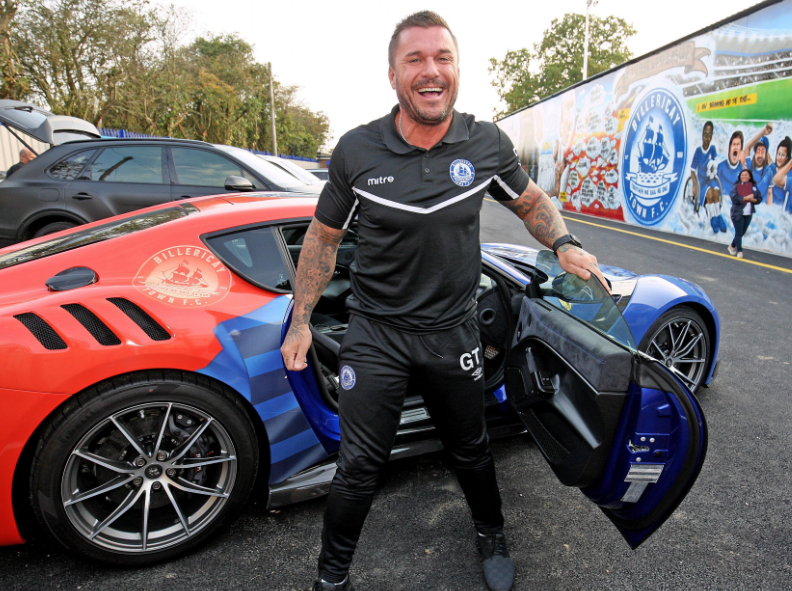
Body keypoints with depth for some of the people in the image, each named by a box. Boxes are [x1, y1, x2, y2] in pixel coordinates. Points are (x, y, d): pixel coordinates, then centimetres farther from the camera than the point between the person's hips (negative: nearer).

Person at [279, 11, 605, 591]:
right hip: (376, 333, -1)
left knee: (471, 450, 19)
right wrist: (301, 321, 1)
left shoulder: (488, 145, -6)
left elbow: (532, 201, 13)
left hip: (453, 331, 2)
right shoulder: (357, 151, -9)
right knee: (359, 465, 3)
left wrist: (564, 244, -7)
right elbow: (323, 237, 2)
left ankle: (492, 537, 49)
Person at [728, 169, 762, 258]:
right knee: (739, 233, -2)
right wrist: (746, 197, -18)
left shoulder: (754, 187, 7)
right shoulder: (736, 186, -5)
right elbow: (734, 198, -19)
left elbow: (759, 199, 5)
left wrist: (752, 199, -15)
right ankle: (739, 251, 5)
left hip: (748, 214, 4)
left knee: (742, 233, 11)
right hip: (738, 213, -4)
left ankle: (732, 246, 30)